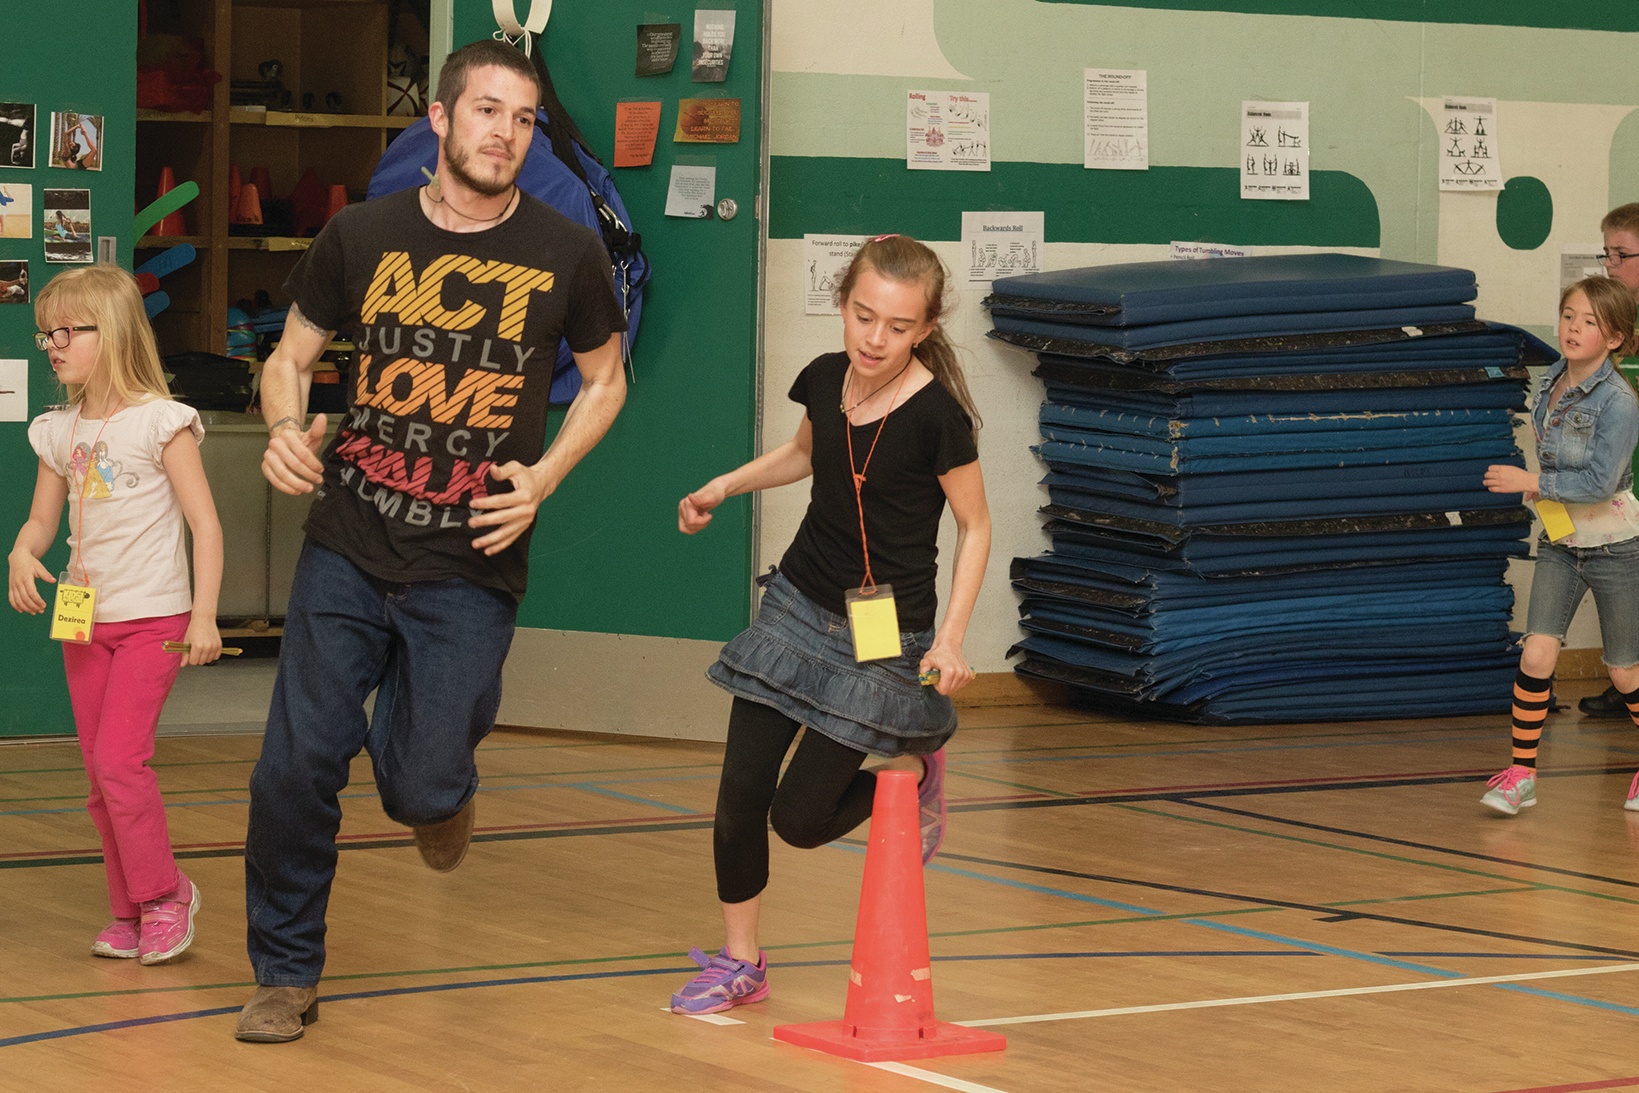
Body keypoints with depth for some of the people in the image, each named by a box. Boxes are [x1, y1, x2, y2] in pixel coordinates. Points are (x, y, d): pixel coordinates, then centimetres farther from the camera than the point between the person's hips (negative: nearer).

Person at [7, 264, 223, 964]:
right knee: (101, 776, 6)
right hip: (84, 619, 6)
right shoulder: (59, 433, 8)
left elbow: (204, 522, -9)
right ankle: (131, 912, 16)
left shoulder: (159, 422, -9)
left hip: (152, 618, -6)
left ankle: (163, 893, 0)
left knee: (119, 758, -15)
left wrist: (204, 616, -16)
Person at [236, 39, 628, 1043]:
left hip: (471, 566, -1)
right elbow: (291, 358, 13)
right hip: (348, 546, 1)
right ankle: (287, 973, 15)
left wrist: (544, 476, -3)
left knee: (421, 789, -4)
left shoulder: (566, 254, -1)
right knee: (296, 768, -3)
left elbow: (606, 380, 13)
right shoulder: (363, 235, 2)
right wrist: (287, 430, -9)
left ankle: (447, 777, 35)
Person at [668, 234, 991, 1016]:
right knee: (740, 793, 1)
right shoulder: (824, 380, -4)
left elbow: (975, 527, -9)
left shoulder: (937, 416, -21)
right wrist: (724, 487, 9)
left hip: (885, 636, -5)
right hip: (800, 606, 5)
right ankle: (740, 964, 18)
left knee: (801, 818, -3)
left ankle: (911, 772, 26)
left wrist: (952, 637, -17)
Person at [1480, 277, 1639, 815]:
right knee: (1536, 654, -11)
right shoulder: (1551, 382, 0)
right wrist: (1544, 488, 6)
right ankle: (1521, 773, -4)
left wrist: (1530, 482, -24)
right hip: (1559, 543, 5)